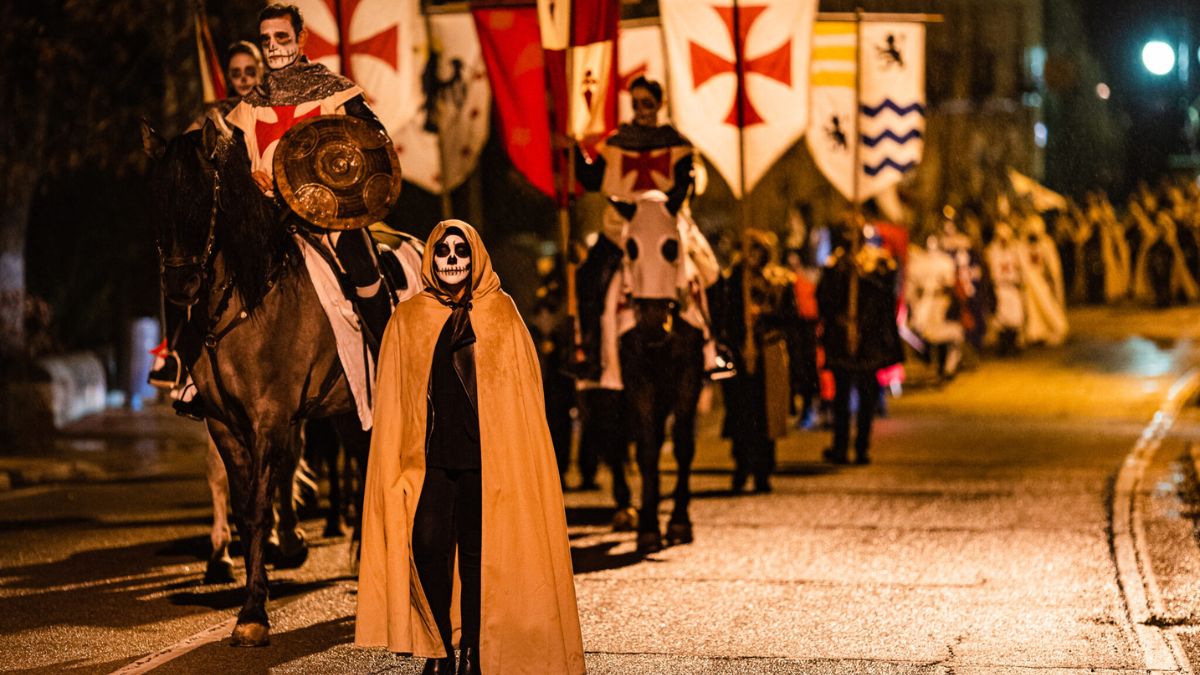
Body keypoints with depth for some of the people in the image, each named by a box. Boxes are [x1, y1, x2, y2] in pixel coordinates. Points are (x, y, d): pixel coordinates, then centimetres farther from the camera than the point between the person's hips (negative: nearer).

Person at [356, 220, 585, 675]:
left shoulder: (502, 314, 7)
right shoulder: (408, 319, 10)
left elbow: (523, 391, 7)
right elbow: (392, 400, 10)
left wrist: (520, 462, -1)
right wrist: (394, 466, 2)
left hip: (486, 455, -1)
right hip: (429, 454, 1)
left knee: (479, 553, -2)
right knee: (428, 545, -11)